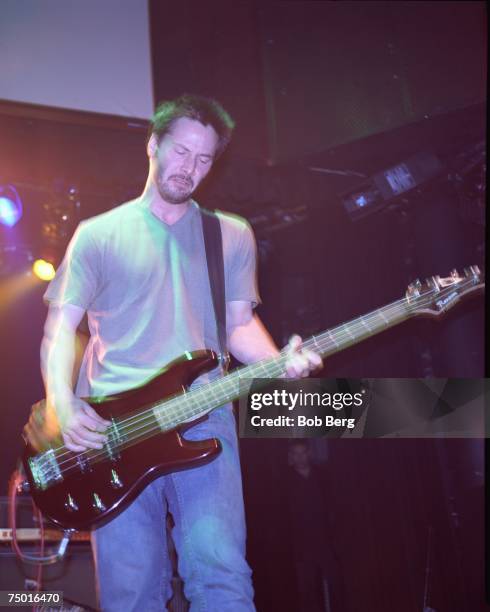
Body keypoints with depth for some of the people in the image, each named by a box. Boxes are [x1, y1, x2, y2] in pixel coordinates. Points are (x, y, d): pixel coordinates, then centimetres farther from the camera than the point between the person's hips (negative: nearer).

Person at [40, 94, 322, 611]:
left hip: (202, 420, 1)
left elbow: (240, 322, 14)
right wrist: (64, 408, -9)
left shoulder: (232, 236, 15)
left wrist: (280, 362, -8)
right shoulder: (99, 234, 10)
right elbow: (61, 326, 7)